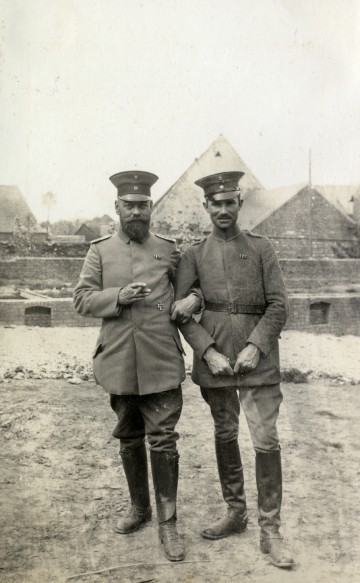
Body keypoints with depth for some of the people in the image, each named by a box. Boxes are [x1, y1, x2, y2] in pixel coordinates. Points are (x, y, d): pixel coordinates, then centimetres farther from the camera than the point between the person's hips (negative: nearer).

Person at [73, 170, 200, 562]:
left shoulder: (168, 250, 7)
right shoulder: (99, 251, 6)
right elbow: (81, 299, 1)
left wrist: (193, 299, -6)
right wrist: (119, 297, -16)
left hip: (161, 363, -1)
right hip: (118, 363, 2)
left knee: (163, 440, -2)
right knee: (129, 440, 15)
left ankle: (168, 523, 10)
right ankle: (139, 508, 35)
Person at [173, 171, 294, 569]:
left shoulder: (261, 248, 4)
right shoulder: (194, 255, 5)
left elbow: (278, 305, -1)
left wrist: (256, 347, -13)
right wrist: (209, 352, -12)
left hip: (257, 356, -1)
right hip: (213, 356, 2)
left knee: (266, 440, -5)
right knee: (224, 436, 13)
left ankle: (270, 530, 8)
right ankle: (234, 512, 31)